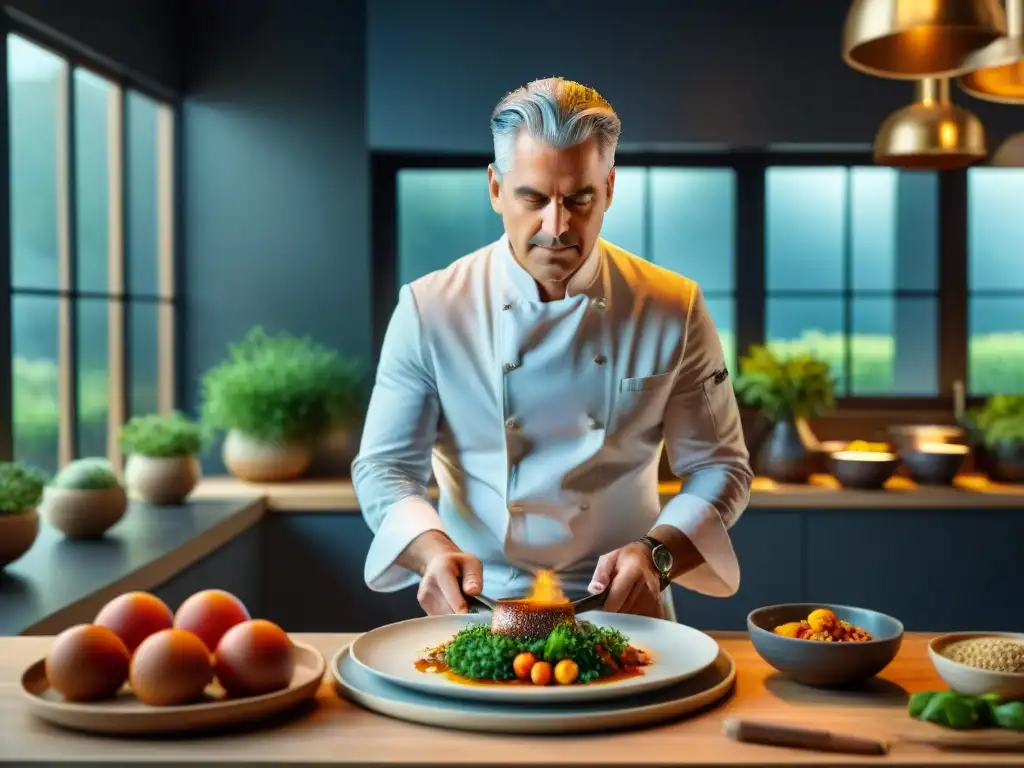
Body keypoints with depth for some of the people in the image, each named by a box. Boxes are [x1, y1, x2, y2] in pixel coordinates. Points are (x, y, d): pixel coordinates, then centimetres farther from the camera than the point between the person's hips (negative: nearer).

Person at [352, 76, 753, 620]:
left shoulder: (673, 310, -1)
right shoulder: (429, 309, -3)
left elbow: (719, 468, 3)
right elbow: (385, 468, -1)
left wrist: (657, 555, -15)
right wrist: (434, 551, -20)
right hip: (478, 610, 0)